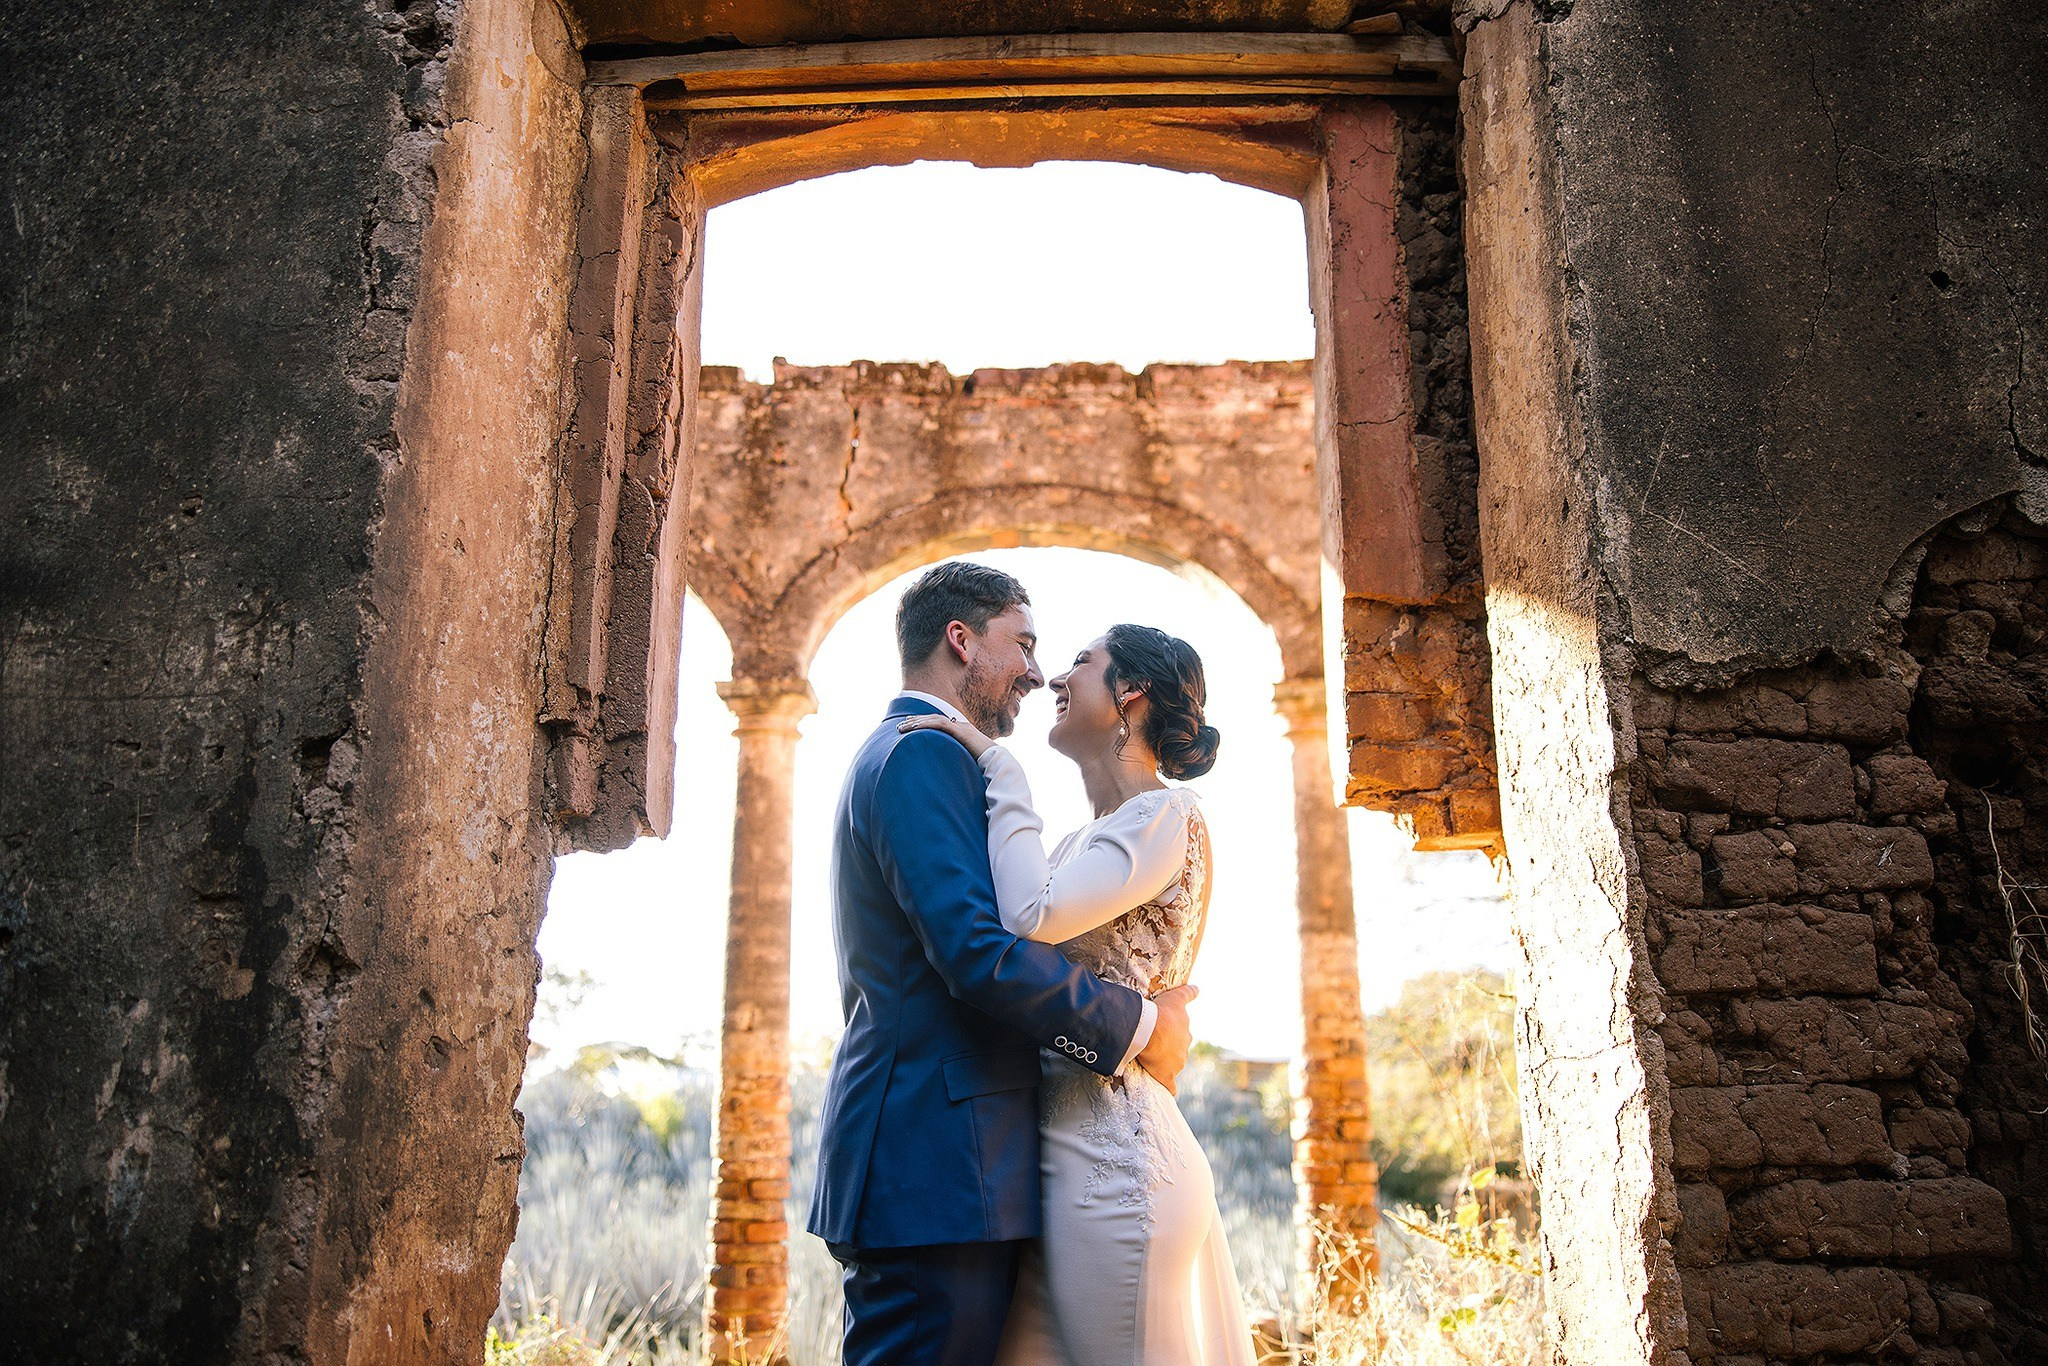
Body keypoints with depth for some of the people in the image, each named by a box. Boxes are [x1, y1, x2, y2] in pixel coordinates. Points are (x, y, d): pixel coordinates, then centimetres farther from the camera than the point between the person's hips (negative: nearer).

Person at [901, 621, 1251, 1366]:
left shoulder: (1165, 815, -8)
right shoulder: (1089, 839, 19)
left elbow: (1035, 917, -21)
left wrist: (999, 769, -12)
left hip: (1111, 1145, -9)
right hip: (1067, 1144, 9)